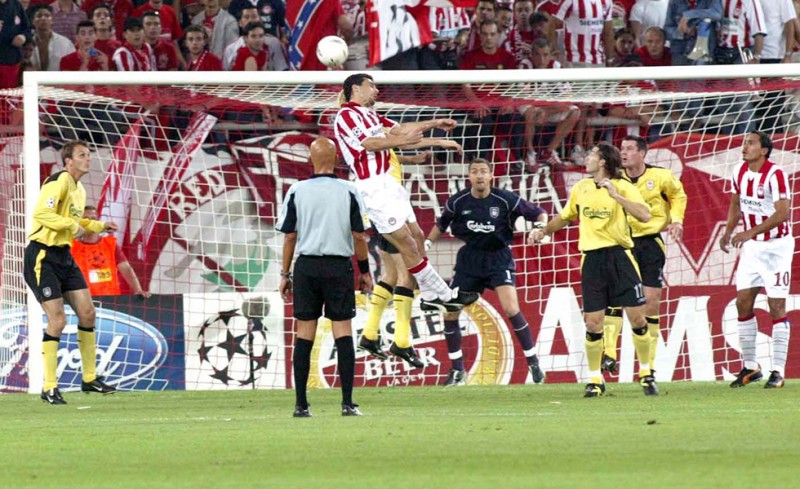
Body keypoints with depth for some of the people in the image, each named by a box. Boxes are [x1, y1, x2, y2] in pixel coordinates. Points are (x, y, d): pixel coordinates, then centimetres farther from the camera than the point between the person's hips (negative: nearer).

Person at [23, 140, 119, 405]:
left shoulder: (79, 190, 14)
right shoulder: (58, 182, -15)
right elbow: (41, 213, -27)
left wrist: (99, 226, 15)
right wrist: (72, 225, -26)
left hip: (64, 255, 9)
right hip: (42, 256, -9)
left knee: (87, 312, 5)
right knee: (57, 320, -12)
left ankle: (90, 378, 17)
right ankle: (49, 388, -4)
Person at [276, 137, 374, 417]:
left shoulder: (297, 191, 0)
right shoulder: (348, 192, -3)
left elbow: (289, 236, 1)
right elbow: (359, 236, -1)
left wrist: (285, 275, 9)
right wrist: (365, 271, 9)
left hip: (306, 267, 1)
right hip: (339, 265, -1)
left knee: (304, 336, 4)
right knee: (343, 333, 0)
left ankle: (301, 405, 3)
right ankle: (347, 403, -5)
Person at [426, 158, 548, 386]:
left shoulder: (505, 200, -13)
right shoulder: (458, 202, -6)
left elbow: (538, 213, -3)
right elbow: (441, 224, 14)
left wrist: (542, 226, -23)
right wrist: (428, 243, 3)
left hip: (498, 258, -3)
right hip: (469, 258, 3)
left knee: (511, 309, -21)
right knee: (449, 313, -2)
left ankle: (533, 363, -7)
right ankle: (457, 370, 15)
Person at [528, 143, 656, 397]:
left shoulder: (623, 187, -3)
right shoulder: (581, 188, 12)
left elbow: (644, 215, -17)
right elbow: (565, 217, 28)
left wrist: (616, 196, -22)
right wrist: (543, 231, 15)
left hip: (619, 256, -3)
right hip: (592, 259, 3)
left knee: (637, 318, -4)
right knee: (593, 323, -1)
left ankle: (646, 375, 11)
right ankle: (595, 380, 10)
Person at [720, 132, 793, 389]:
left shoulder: (775, 175, -18)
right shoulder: (739, 172, 3)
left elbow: (783, 213, -25)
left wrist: (750, 232, -31)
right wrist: (728, 232, 4)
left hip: (777, 245, -7)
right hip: (752, 246, 7)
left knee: (776, 306, -5)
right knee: (743, 303, 2)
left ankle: (778, 372, -1)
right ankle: (750, 366, 13)